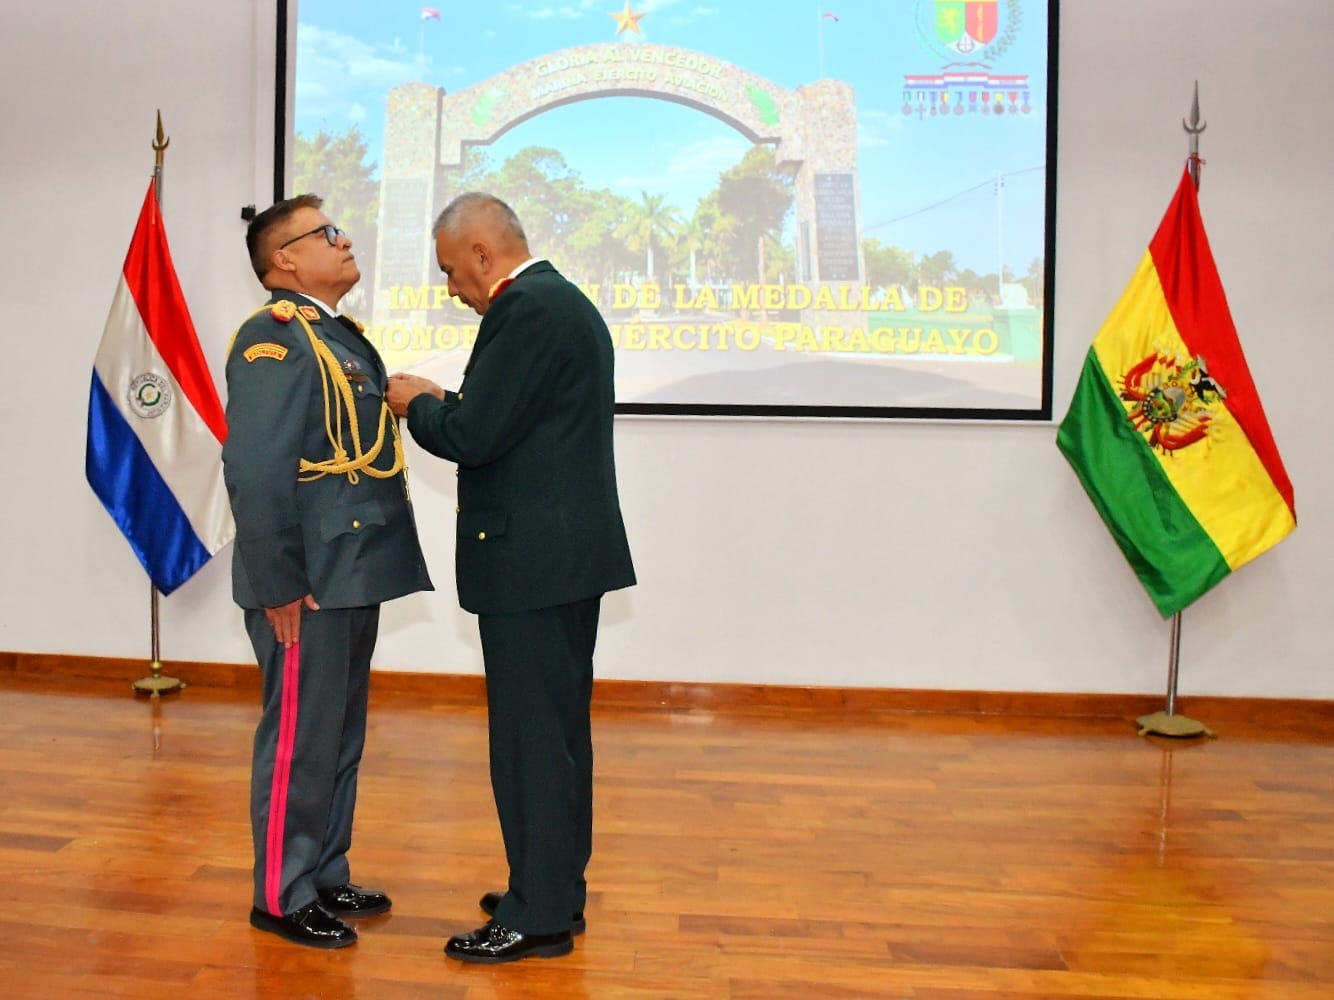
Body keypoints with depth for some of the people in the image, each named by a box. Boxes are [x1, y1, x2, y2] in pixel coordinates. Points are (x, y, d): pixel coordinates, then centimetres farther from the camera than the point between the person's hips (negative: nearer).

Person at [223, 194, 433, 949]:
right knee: (299, 739, 2)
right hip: (309, 583, -9)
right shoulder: (275, 337, -14)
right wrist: (280, 584, -21)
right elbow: (255, 471, -21)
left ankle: (326, 877, 31)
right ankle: (282, 897, 18)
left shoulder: (343, 336, 16)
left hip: (353, 573, 9)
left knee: (342, 736, 17)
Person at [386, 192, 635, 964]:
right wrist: (447, 405, 12)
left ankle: (538, 916, 10)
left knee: (531, 738, -1)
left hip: (533, 559, -10)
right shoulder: (564, 301, 16)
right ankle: (558, 889, 29)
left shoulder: (526, 310, -16)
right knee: (558, 732, 17)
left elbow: (473, 437, -20)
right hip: (569, 552, 10)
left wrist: (417, 405, -1)